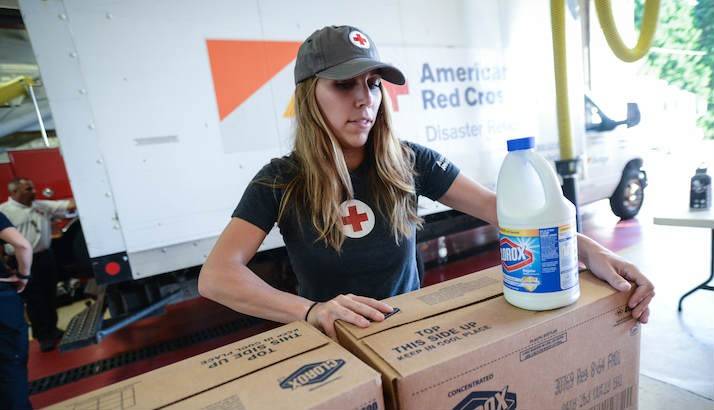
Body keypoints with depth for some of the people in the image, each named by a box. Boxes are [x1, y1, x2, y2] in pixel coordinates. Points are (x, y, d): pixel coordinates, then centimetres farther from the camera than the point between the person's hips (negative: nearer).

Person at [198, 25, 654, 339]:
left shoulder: (408, 162, -9)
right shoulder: (281, 181, -13)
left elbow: (493, 205, -11)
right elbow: (216, 274, -22)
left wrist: (586, 248, -24)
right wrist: (310, 310, -37)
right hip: (333, 349, 0)